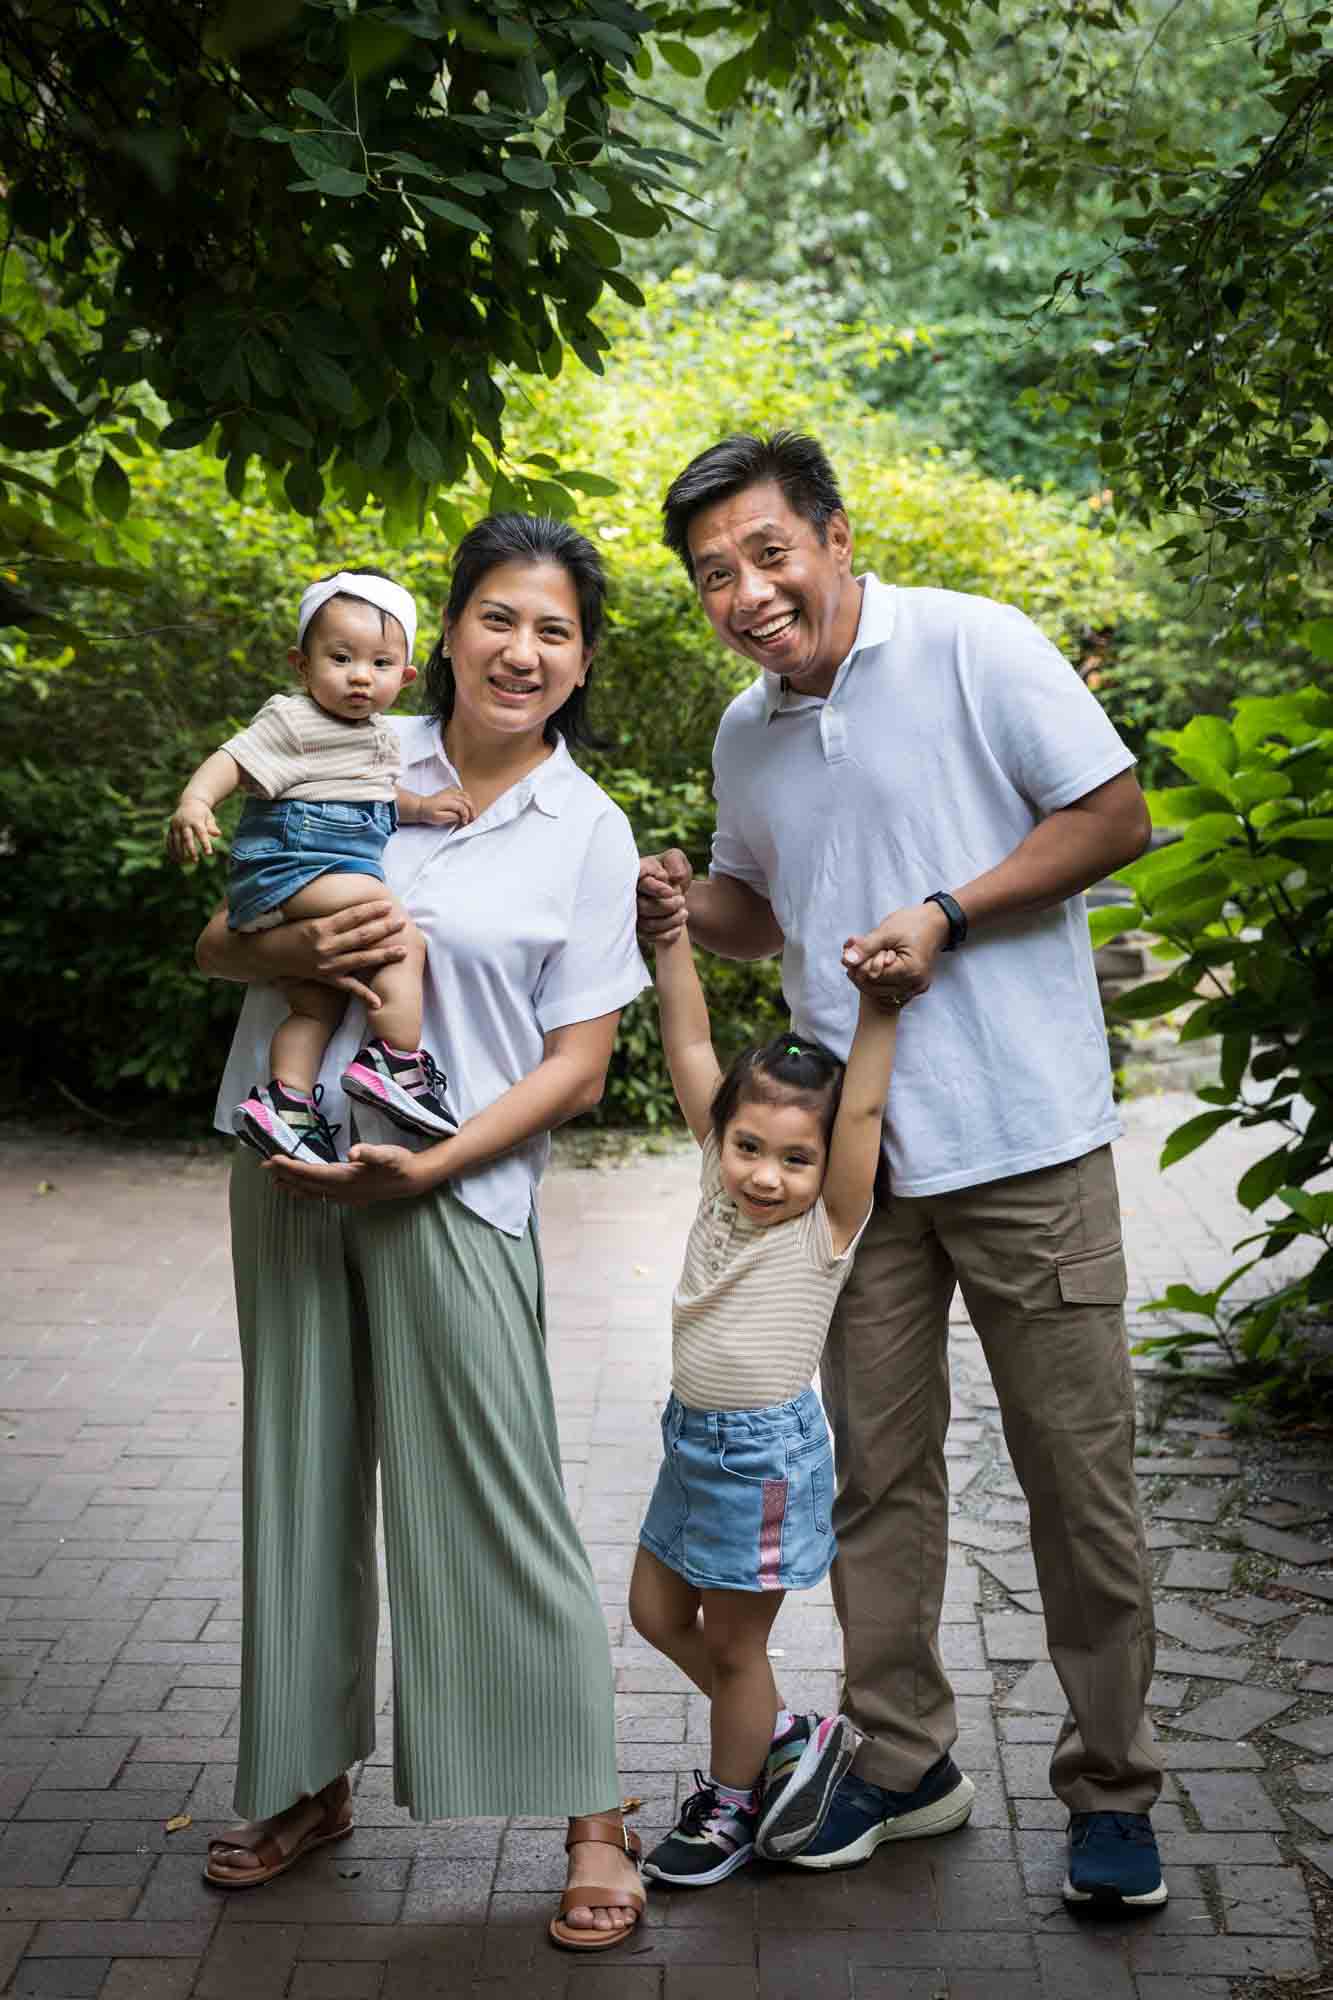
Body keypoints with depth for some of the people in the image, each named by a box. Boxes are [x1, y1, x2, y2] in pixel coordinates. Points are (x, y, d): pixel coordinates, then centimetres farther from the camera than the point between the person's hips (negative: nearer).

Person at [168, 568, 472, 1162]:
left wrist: (422, 807, 13)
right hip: (289, 865, -10)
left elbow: (377, 796, 32)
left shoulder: (378, 736, 20)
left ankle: (285, 1102, 10)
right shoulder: (292, 720, -6)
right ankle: (396, 1062, -21)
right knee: (404, 938, -21)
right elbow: (234, 758, -15)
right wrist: (193, 801, -33)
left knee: (317, 1003, 9)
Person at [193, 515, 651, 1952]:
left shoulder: (590, 833, -1)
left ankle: (592, 1818, 9)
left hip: (452, 1195, -3)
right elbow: (215, 944, 9)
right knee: (303, 1478, 12)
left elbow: (576, 1067, -3)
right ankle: (309, 1782, 28)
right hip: (287, 1172, 4)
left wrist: (426, 1166, -16)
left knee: (494, 1506, -3)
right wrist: (295, 950, -14)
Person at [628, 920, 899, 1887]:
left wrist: (879, 1007, -37)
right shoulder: (723, 1180, -2)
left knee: (733, 1643, 8)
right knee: (657, 1613, 18)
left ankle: (732, 1807, 30)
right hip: (694, 1436, 7)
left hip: (768, 1453, -7)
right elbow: (691, 1047, -4)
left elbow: (864, 1108, -29)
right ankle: (788, 1736, 35)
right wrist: (670, 935, -8)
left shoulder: (830, 1224, -15)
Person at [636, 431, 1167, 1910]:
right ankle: (903, 1760, 25)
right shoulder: (745, 734, 12)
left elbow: (1115, 817, -6)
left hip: (1024, 1138, -5)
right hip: (854, 1151, 6)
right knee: (874, 1467, 10)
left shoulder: (976, 648, -6)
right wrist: (689, 906, 2)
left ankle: (1111, 1788, 16)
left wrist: (947, 914, -16)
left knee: (1078, 1469, 1)